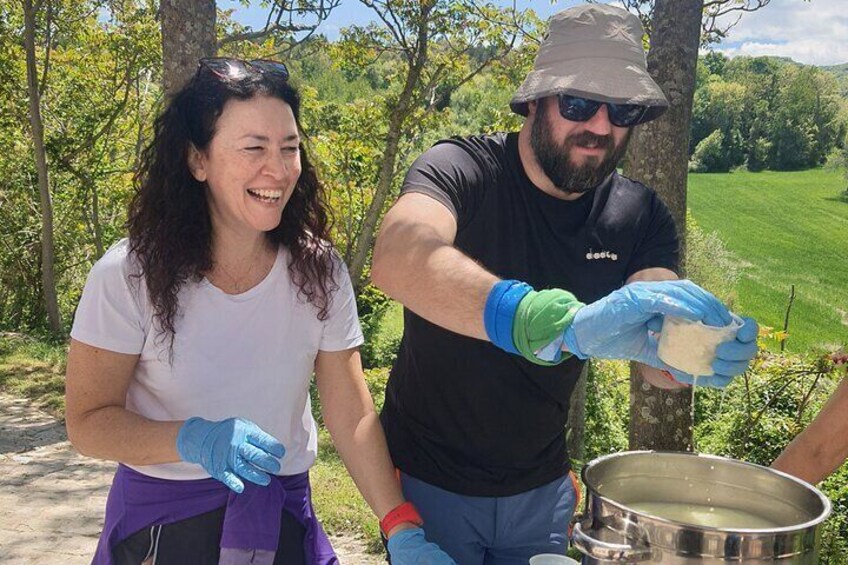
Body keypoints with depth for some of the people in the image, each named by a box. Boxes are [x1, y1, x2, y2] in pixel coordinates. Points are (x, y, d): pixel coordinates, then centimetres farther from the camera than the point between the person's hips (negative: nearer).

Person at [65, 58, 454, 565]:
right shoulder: (131, 276, -16)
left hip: (285, 521, 3)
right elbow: (89, 421, -12)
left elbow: (352, 416, -8)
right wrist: (194, 440, -29)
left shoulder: (319, 271, -9)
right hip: (162, 522, -2)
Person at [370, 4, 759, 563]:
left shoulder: (639, 215, -5)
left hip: (541, 490, 4)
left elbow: (657, 354, -16)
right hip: (430, 480, -4)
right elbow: (397, 259, -41)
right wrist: (566, 323, -54)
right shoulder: (463, 168, -19)